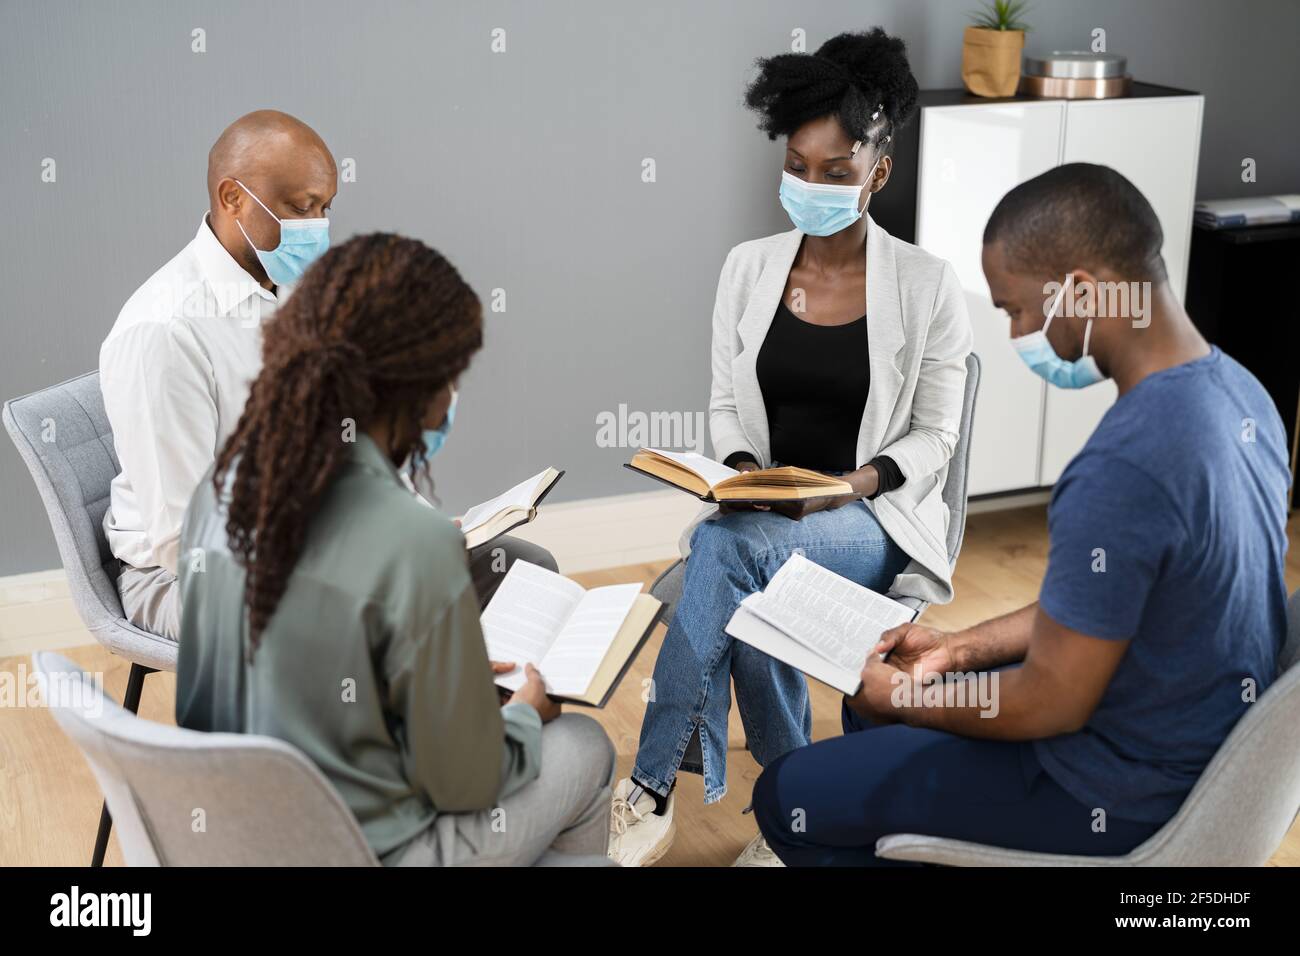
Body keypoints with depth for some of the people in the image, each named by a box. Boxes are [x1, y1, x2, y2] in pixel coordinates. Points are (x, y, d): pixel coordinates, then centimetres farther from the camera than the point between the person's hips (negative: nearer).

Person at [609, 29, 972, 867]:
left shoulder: (927, 285, -6)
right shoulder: (749, 268, 4)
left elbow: (933, 437, -2)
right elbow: (726, 406, 10)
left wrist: (855, 484, -20)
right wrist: (744, 470, -12)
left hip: (878, 520, -3)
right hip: (761, 514, 3)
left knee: (728, 544, -35)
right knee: (744, 593, -34)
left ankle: (654, 791, -24)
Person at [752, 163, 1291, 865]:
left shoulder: (1122, 471, -34)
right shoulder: (1235, 390, -3)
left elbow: (1051, 707, -24)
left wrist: (902, 696, -7)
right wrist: (963, 648, 8)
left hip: (1122, 791, -9)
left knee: (787, 796, 1)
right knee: (876, 682, 24)